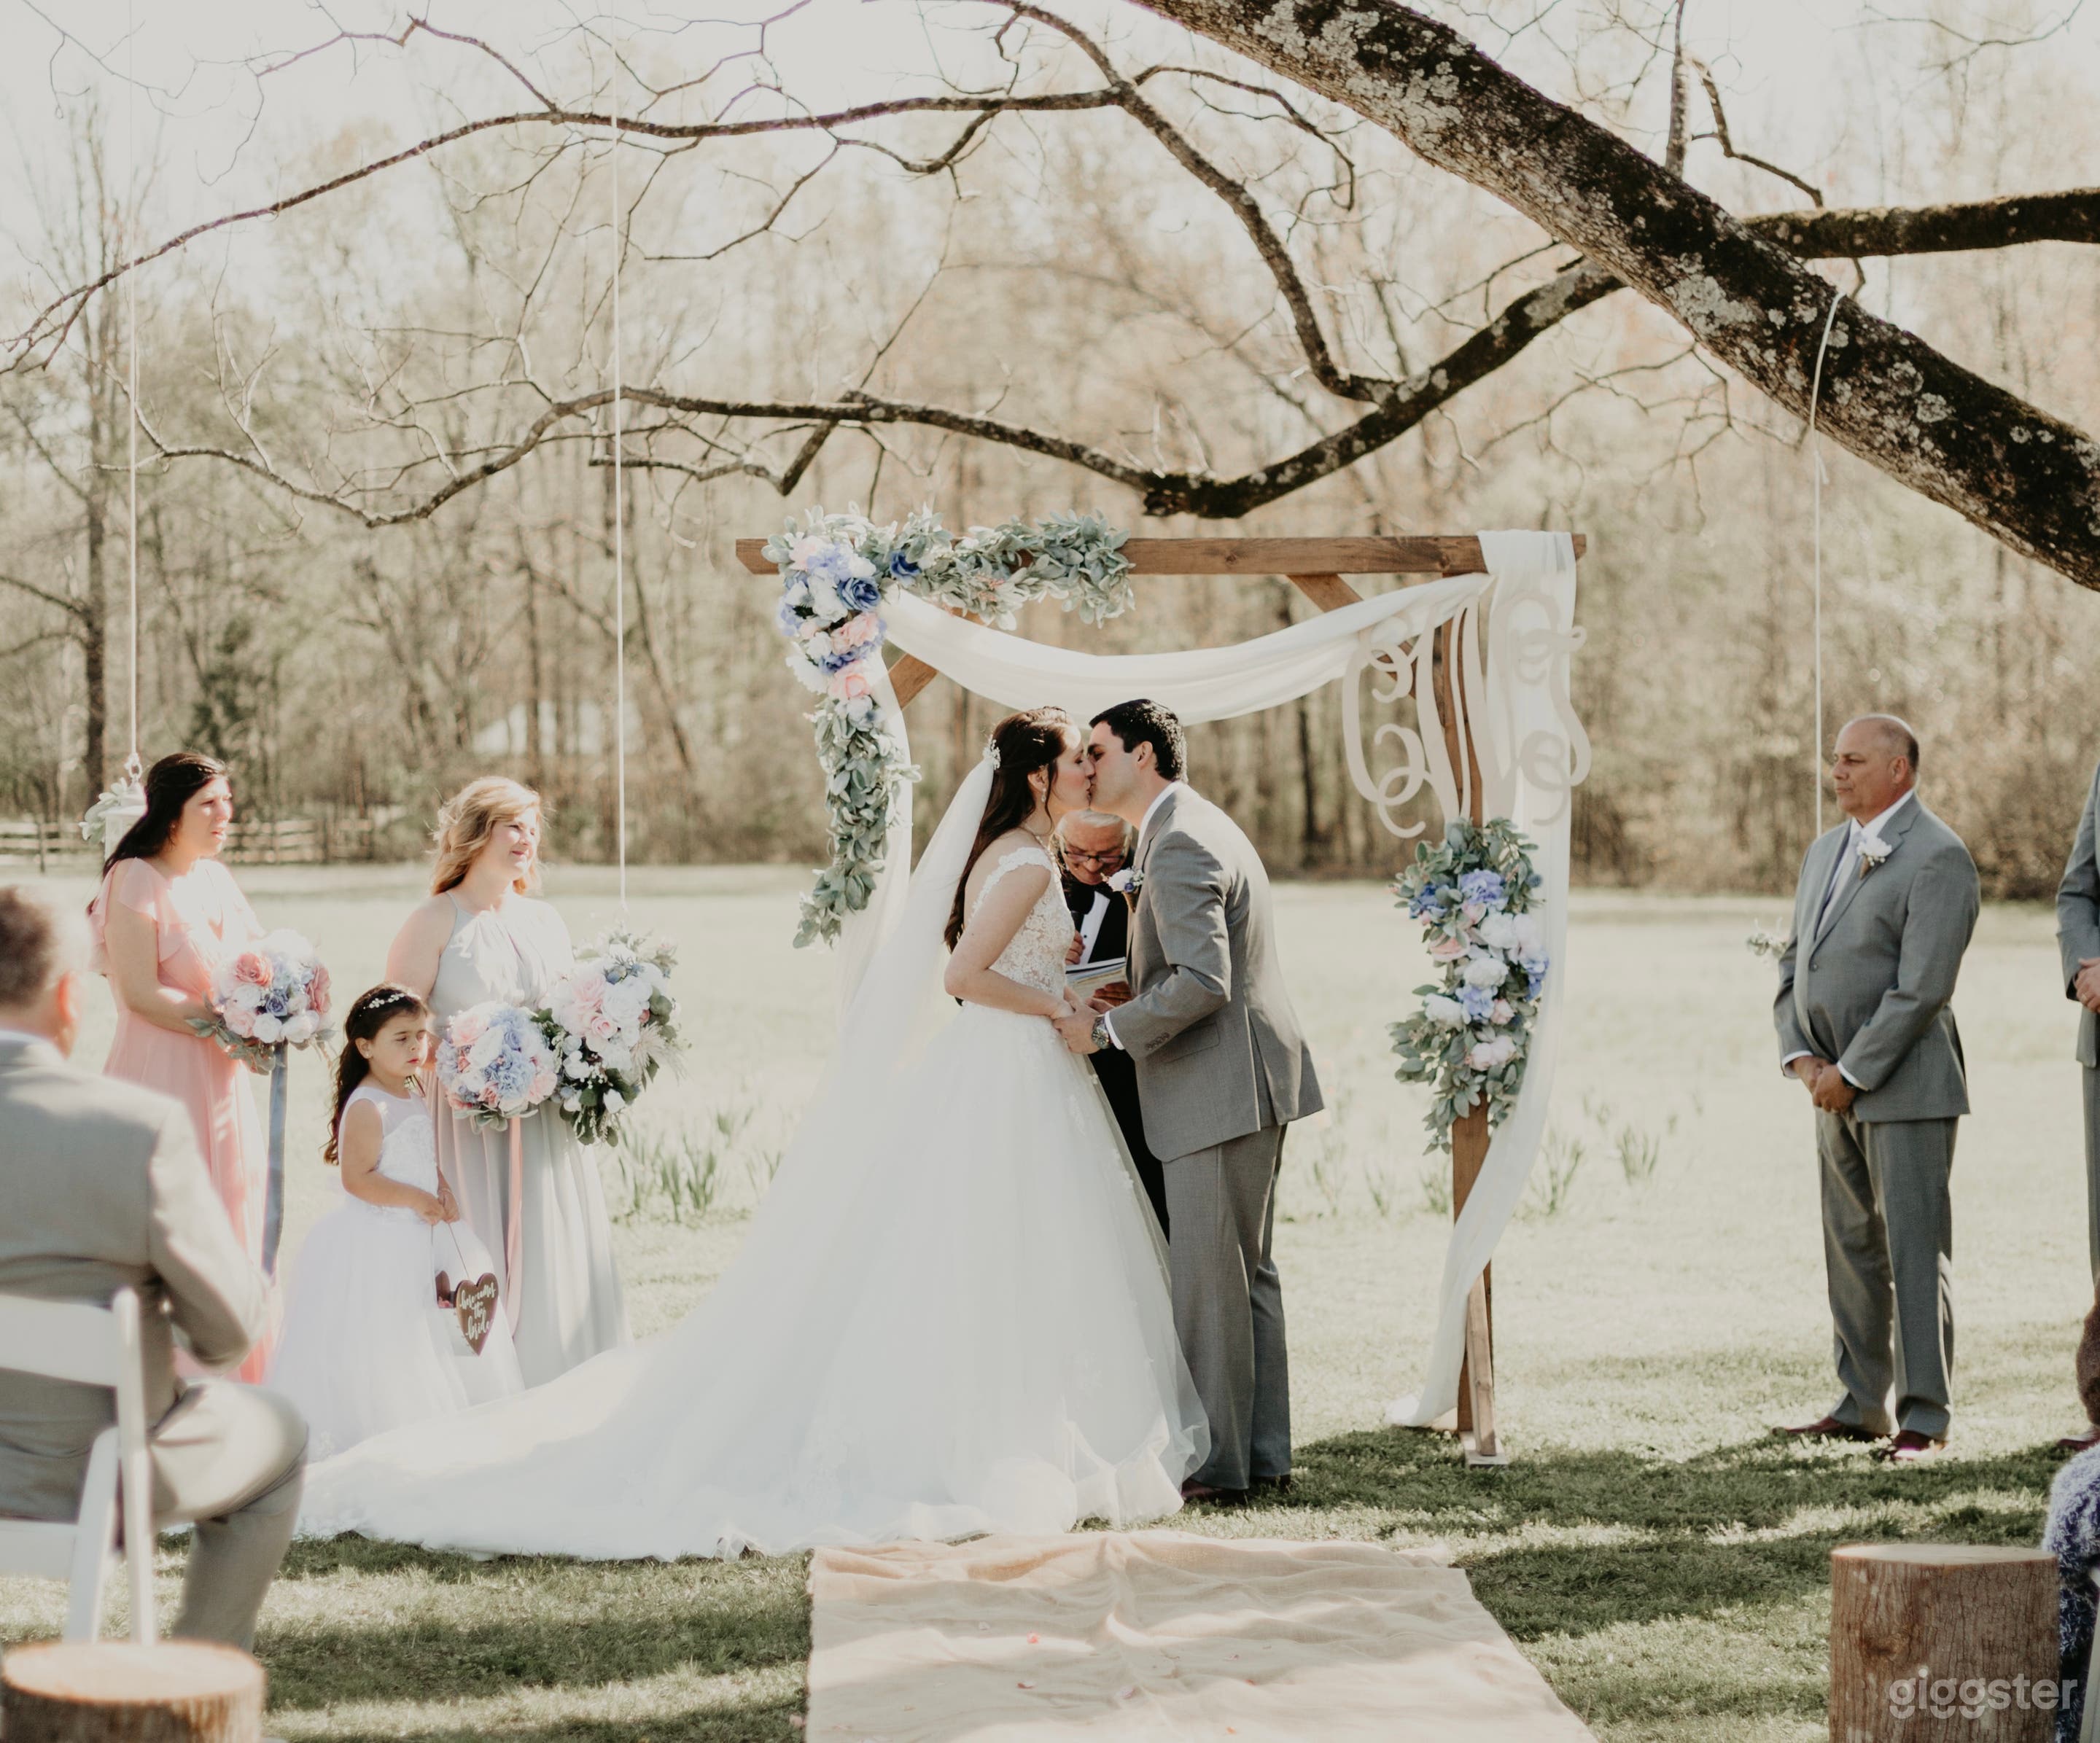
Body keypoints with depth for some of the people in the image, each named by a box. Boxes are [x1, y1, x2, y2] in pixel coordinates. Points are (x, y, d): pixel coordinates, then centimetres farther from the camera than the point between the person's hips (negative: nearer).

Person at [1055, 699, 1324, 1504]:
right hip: (1250, 1082, 11)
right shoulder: (1203, 826, 17)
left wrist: (1107, 1028, -17)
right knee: (1247, 1272, 14)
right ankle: (1262, 1450, 20)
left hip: (1222, 1089, -11)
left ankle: (1216, 1462, 1)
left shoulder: (1179, 845, -17)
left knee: (1209, 1278, -4)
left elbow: (1201, 981, -26)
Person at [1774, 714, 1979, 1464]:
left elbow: (1921, 988, -18)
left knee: (1915, 1251, -5)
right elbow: (1794, 960, 17)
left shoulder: (1937, 857, -11)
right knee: (1851, 1249, 12)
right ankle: (1863, 1406, 20)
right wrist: (1800, 1055, 2)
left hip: (1905, 1086, -8)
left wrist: (1851, 1073, -16)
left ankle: (1924, 1416, -1)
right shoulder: (1825, 851, 16)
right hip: (1837, 1087, 8)